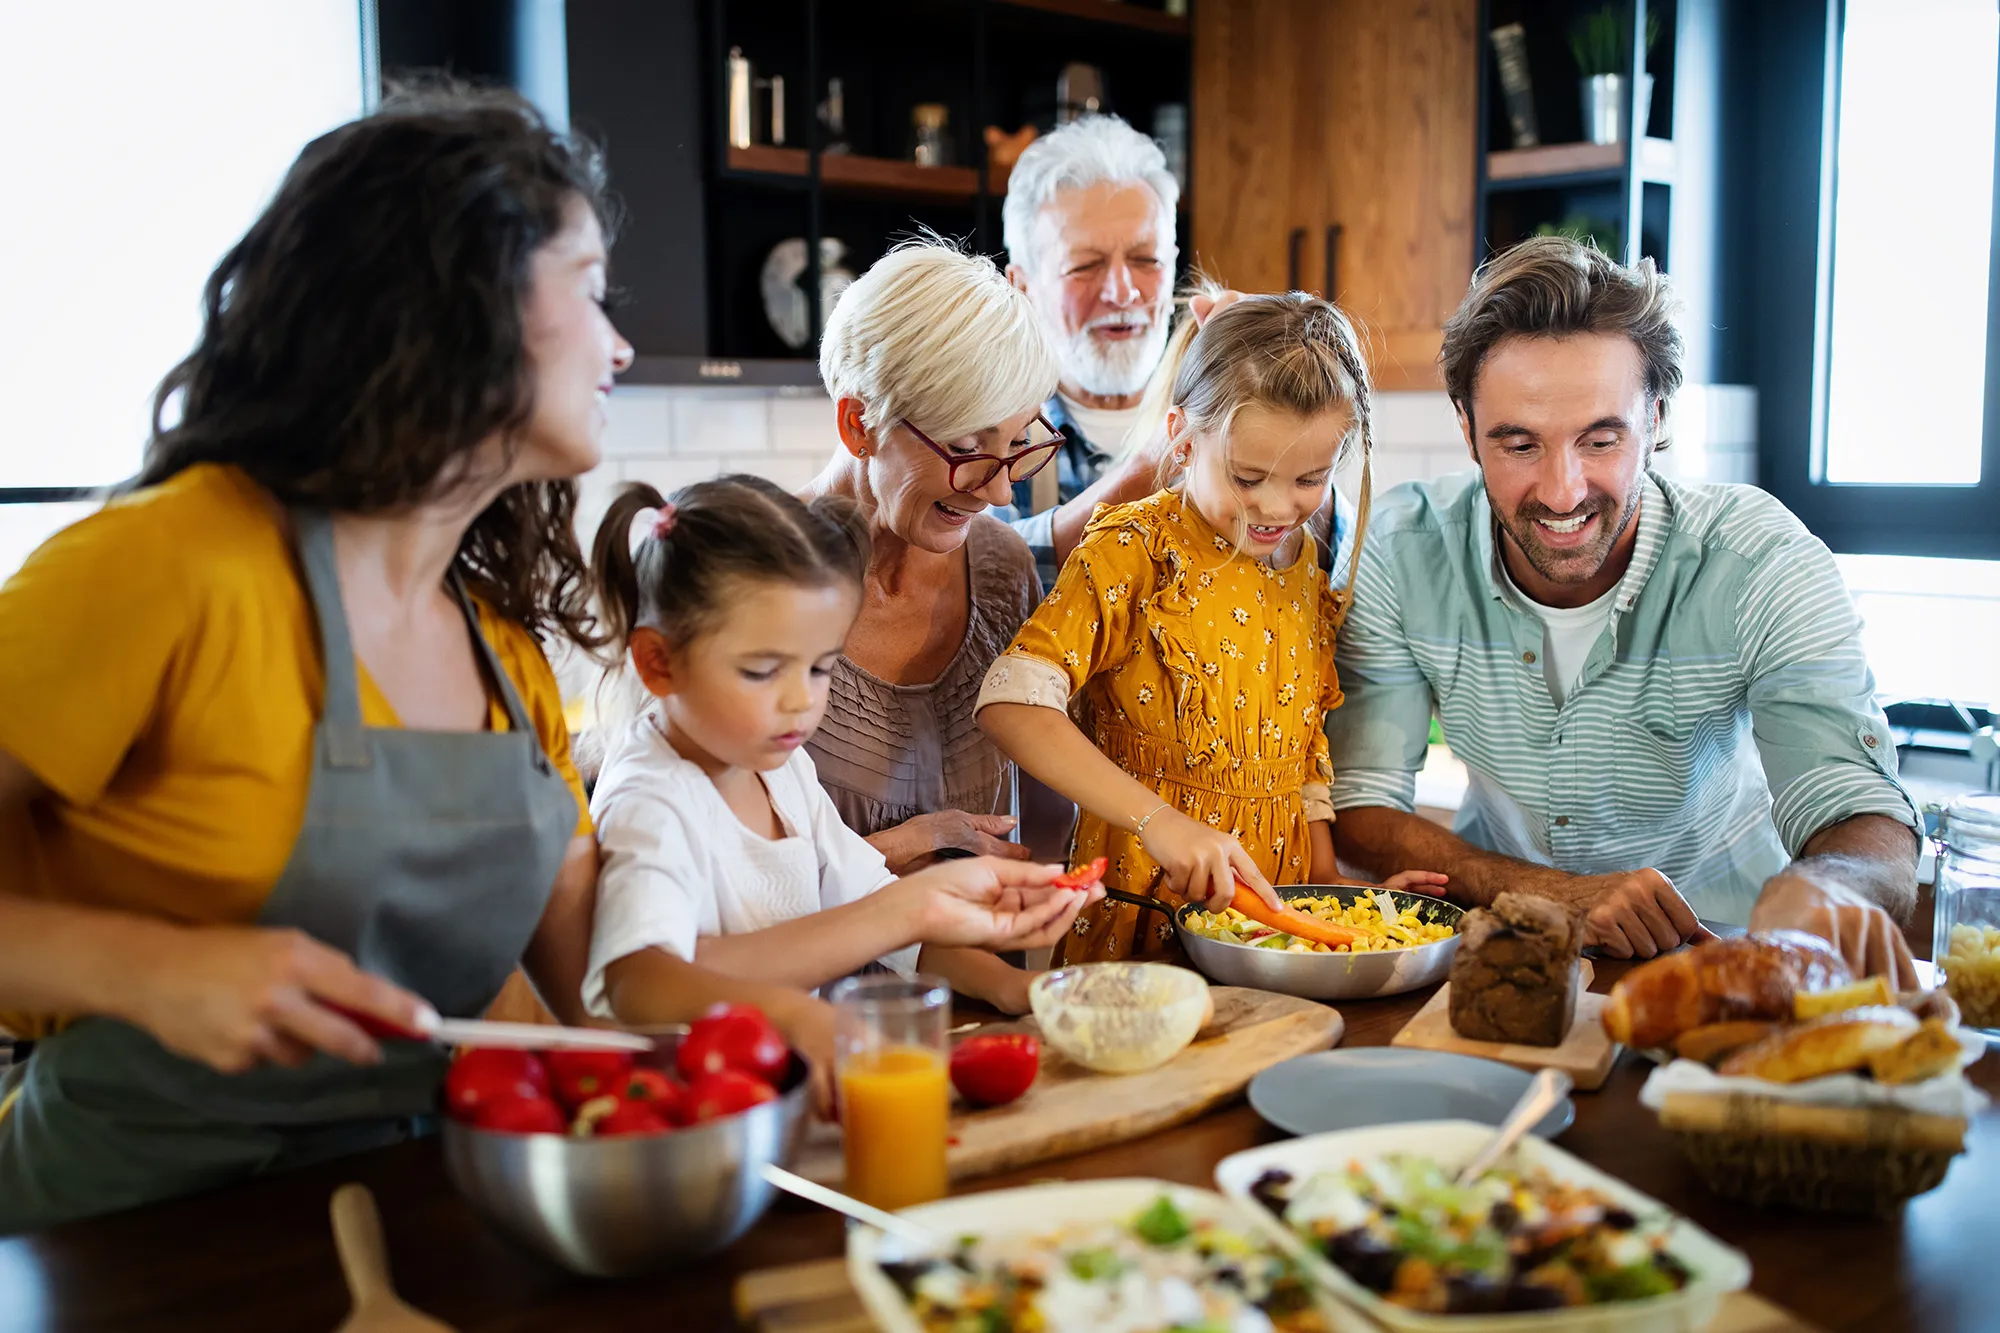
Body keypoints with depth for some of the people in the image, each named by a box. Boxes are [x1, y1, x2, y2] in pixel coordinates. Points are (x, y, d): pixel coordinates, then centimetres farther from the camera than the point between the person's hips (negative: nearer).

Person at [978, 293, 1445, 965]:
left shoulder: (1310, 569, 10)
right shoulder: (1135, 552, -8)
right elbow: (1012, 702, -20)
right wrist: (1157, 819, -27)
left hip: (1278, 907, 5)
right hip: (1144, 912, -5)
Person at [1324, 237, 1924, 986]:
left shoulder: (1757, 557, -17)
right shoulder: (1403, 551, -14)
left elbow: (1871, 831, -24)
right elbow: (1357, 812, -14)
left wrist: (1813, 891, -49)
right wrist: (1563, 896, -28)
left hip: (1714, 951, 1)